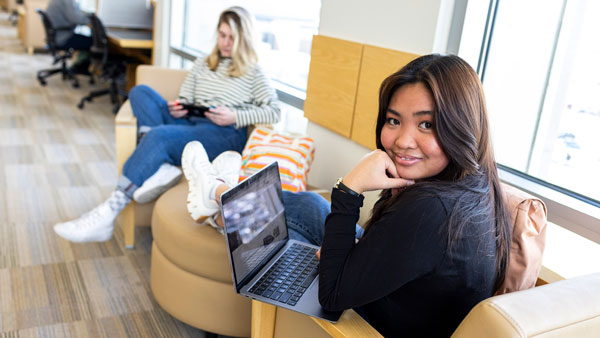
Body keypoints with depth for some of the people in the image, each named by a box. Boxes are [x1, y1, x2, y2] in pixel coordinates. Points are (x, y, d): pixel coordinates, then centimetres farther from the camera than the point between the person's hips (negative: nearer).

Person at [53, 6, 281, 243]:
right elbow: (183, 101, 23)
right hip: (189, 125, 6)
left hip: (225, 134, -6)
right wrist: (176, 109, -2)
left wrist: (235, 117, -12)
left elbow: (273, 111, 0)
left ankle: (106, 216, -32)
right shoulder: (202, 64, 27)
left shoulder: (252, 72, 11)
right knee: (140, 92, -13)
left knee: (158, 135, -32)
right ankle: (161, 167, -34)